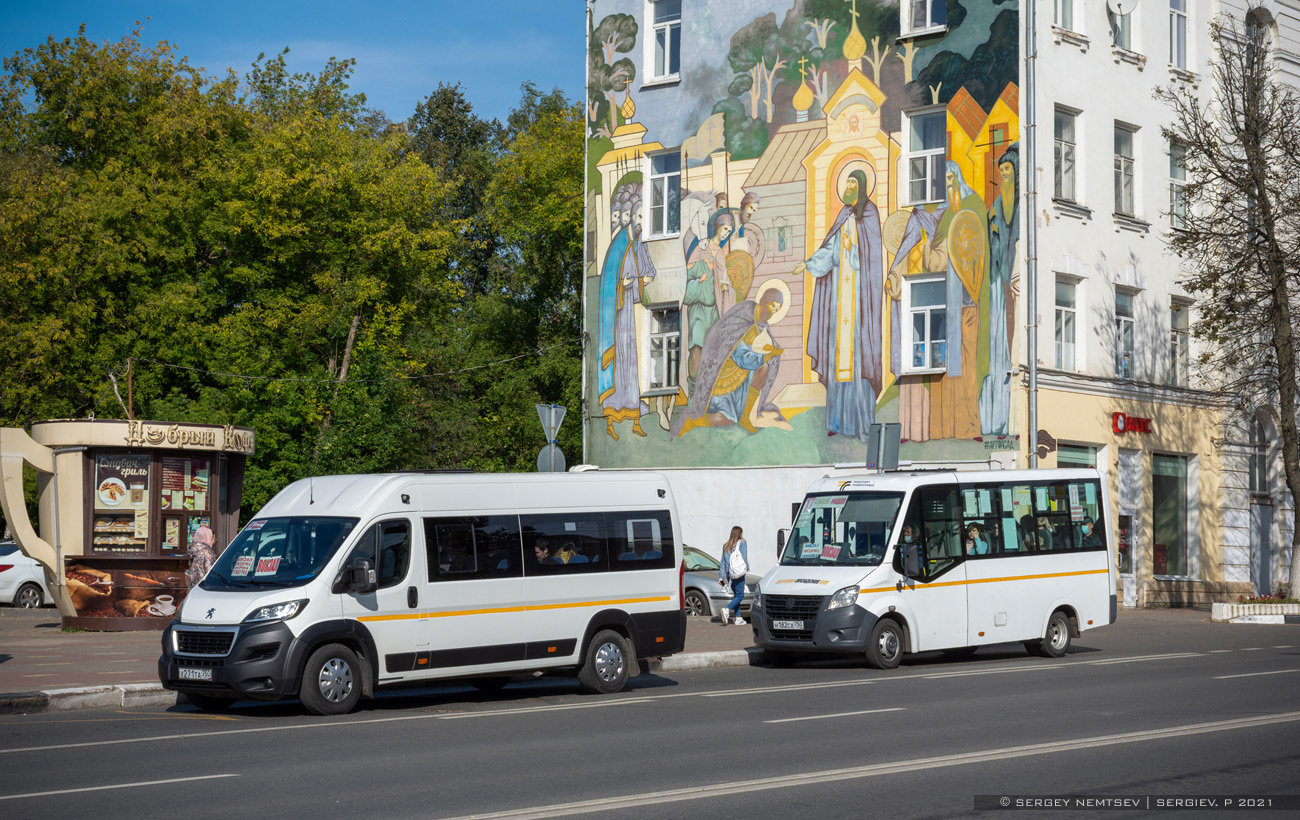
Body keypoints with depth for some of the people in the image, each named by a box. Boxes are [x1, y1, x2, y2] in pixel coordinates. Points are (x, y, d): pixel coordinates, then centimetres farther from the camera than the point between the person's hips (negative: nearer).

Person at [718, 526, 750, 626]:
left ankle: (738, 619, 9)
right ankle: (727, 610, -27)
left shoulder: (726, 546, 14)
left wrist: (721, 577, 14)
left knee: (736, 595, 13)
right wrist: (747, 568, 10)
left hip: (729, 573, 6)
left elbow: (723, 561, 13)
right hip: (739, 572, -6)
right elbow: (744, 557, -6)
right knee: (740, 595, -6)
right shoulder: (742, 543, -1)